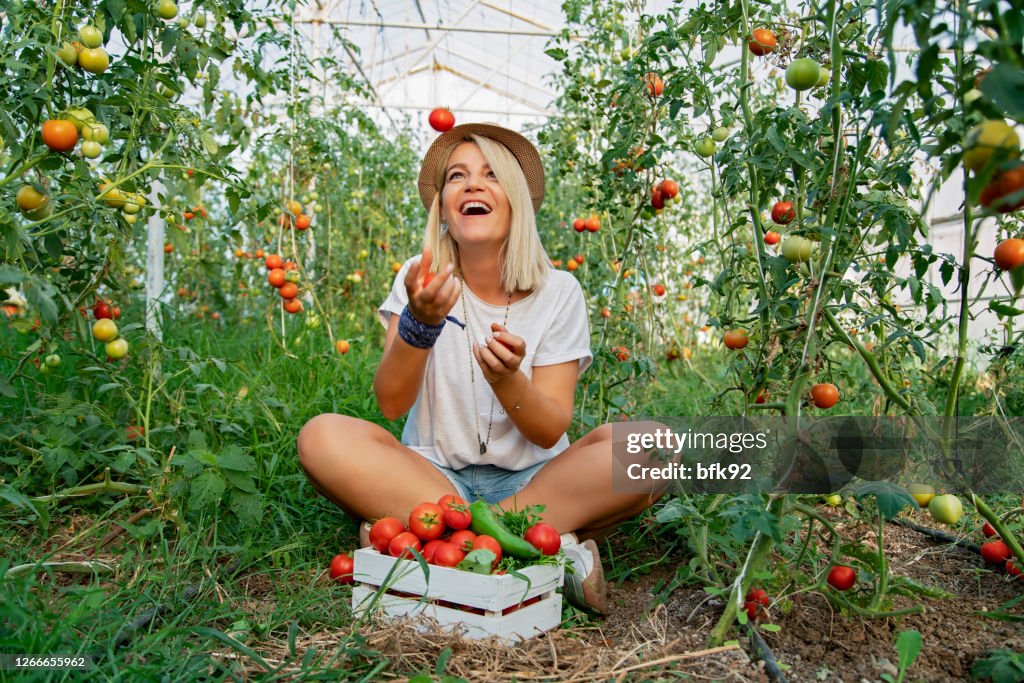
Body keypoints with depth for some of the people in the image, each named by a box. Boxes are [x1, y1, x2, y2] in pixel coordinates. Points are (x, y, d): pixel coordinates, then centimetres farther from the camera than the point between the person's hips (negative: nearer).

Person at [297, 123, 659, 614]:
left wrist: (507, 380, -29)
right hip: (432, 476, 0)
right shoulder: (421, 279, 0)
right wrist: (420, 321, -26)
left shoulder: (558, 292, -3)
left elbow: (551, 431, -8)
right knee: (323, 437, -27)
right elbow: (391, 404, -9)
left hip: (532, 481, 0)